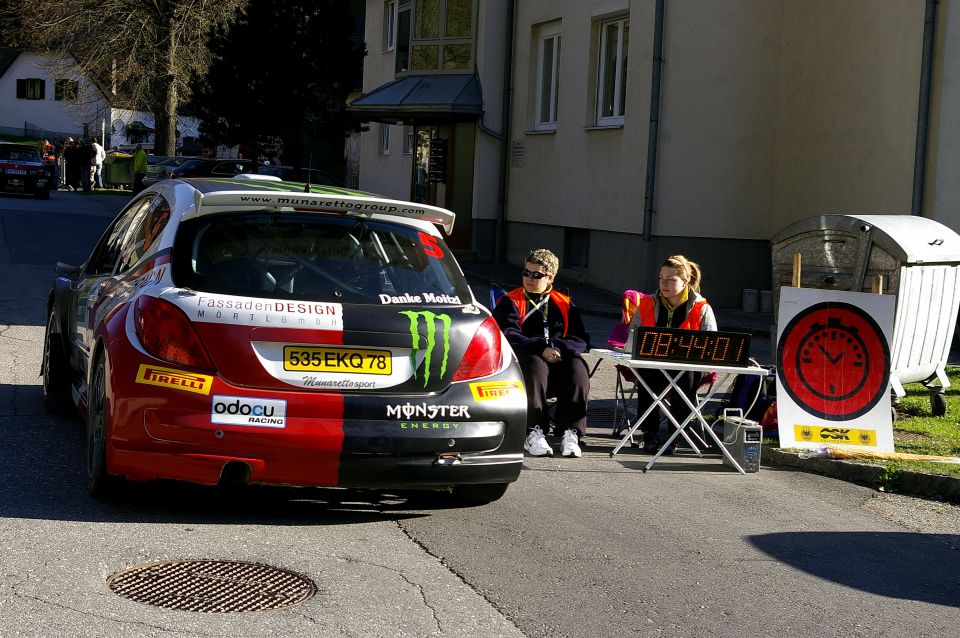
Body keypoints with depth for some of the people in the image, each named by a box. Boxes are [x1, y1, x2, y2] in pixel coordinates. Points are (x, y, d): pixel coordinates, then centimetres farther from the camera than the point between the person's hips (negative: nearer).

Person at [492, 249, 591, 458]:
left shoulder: (564, 304, 17)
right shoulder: (510, 302, 9)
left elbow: (582, 340, 5)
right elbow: (509, 337, -9)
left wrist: (556, 347, -16)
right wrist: (541, 348, -23)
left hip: (557, 363, 2)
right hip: (520, 365, -2)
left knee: (577, 366, -30)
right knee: (535, 364, -36)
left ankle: (571, 433, -30)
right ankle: (533, 433, -38)